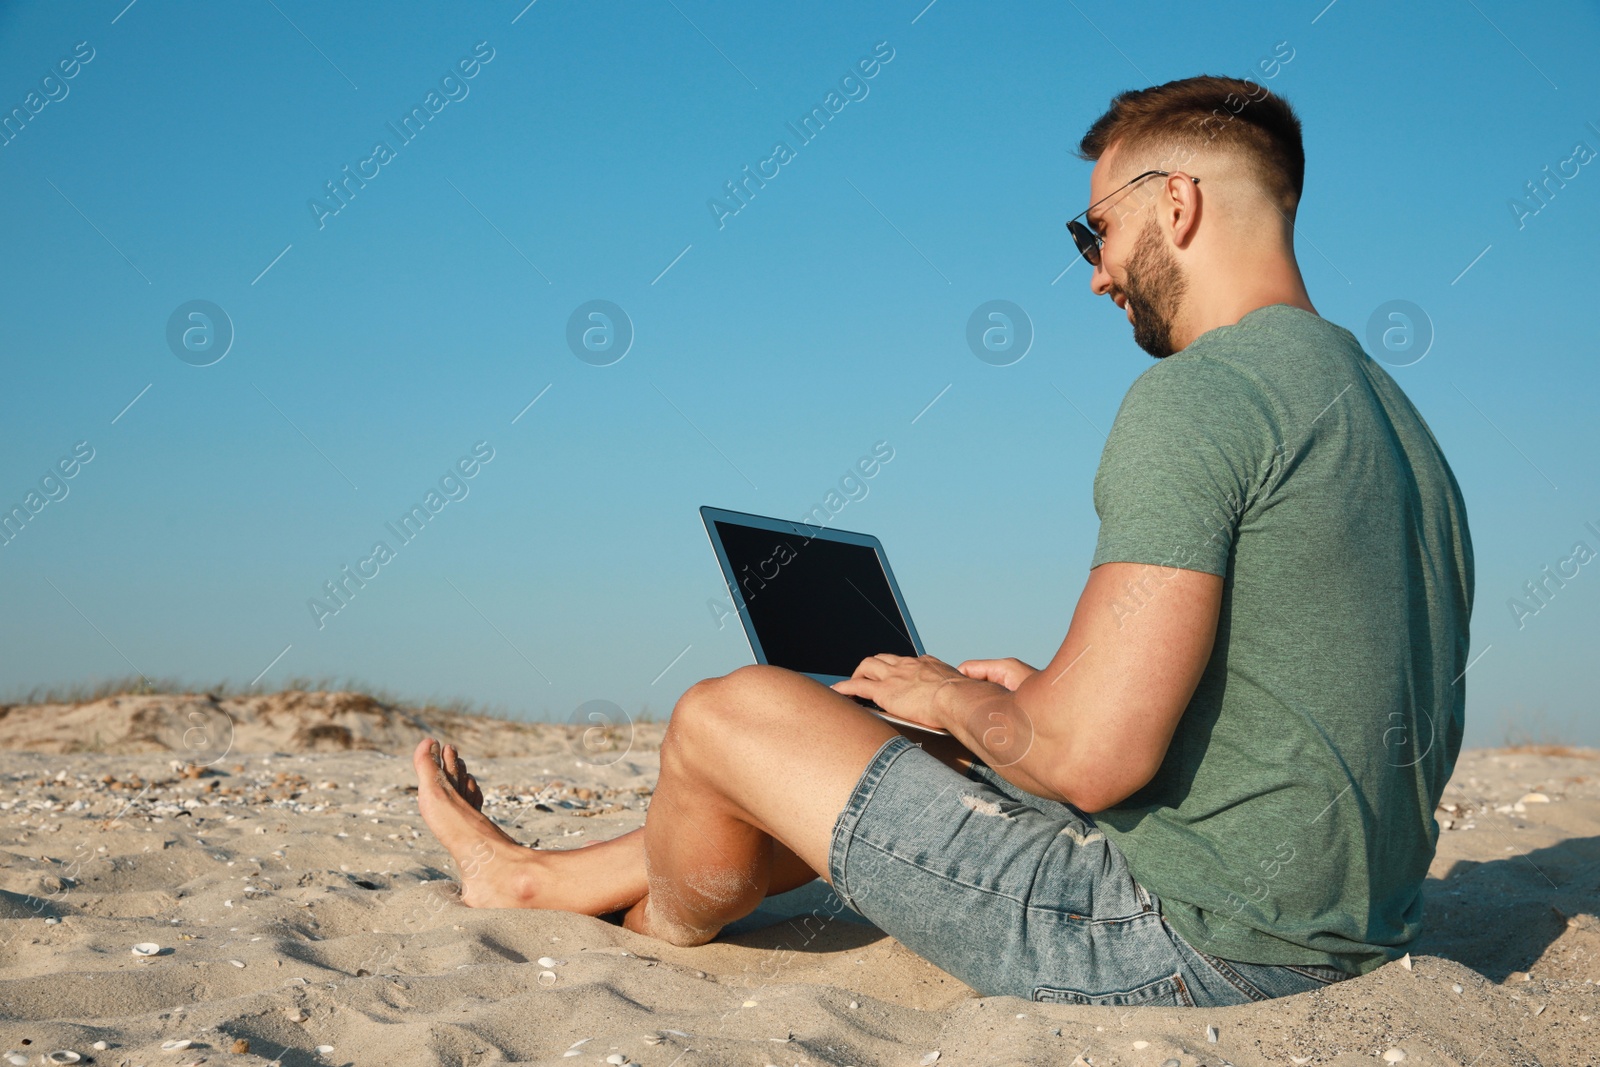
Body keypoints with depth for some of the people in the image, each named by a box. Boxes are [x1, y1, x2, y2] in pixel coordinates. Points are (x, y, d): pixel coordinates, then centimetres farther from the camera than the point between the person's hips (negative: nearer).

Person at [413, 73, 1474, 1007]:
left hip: (1195, 943, -9)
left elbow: (1091, 757, -25)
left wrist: (959, 700, -3)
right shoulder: (1393, 410, 12)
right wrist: (1038, 694, 15)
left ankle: (669, 927, 35)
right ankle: (539, 878, 41)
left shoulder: (1197, 395, -18)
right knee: (905, 756, 24)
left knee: (729, 713, 3)